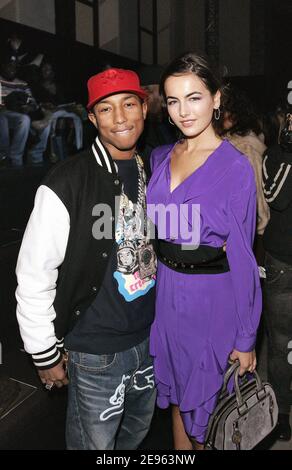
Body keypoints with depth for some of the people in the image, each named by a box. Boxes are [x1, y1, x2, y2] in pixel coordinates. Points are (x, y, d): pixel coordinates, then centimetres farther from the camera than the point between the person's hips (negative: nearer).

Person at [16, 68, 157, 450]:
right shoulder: (65, 186, -21)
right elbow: (33, 278, -16)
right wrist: (45, 355, -9)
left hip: (149, 336, 6)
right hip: (95, 350, -6)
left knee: (137, 429, 27)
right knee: (96, 441, 16)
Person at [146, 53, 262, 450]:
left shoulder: (235, 166, -13)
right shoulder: (159, 157, 4)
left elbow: (242, 256, -12)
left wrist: (246, 338, -9)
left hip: (212, 297, -5)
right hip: (165, 293, 5)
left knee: (208, 401, 15)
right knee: (177, 391, 23)